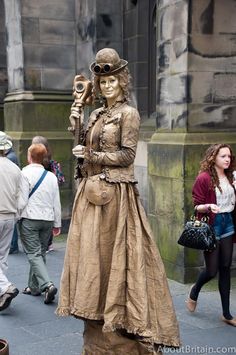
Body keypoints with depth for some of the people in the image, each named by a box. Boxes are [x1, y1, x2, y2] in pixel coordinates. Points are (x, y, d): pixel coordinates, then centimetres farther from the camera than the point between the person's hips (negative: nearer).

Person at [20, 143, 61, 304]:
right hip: (48, 219, 5)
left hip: (29, 218, -5)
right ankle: (34, 286, 21)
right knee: (40, 253, 14)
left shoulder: (25, 173, -9)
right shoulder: (52, 177, 6)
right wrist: (57, 224, 16)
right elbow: (56, 202, 9)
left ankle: (47, 284, -20)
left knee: (34, 254, -4)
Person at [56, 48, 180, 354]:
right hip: (92, 191, 7)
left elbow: (127, 155, -10)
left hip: (115, 193, -7)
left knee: (112, 253, -6)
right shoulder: (96, 115, 18)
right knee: (91, 253, 5)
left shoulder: (128, 114, -3)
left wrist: (90, 156, -11)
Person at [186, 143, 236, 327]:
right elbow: (197, 206, -11)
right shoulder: (204, 178, -12)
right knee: (212, 270, -1)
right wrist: (208, 206, -28)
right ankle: (195, 291, 34)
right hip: (211, 225, -6)